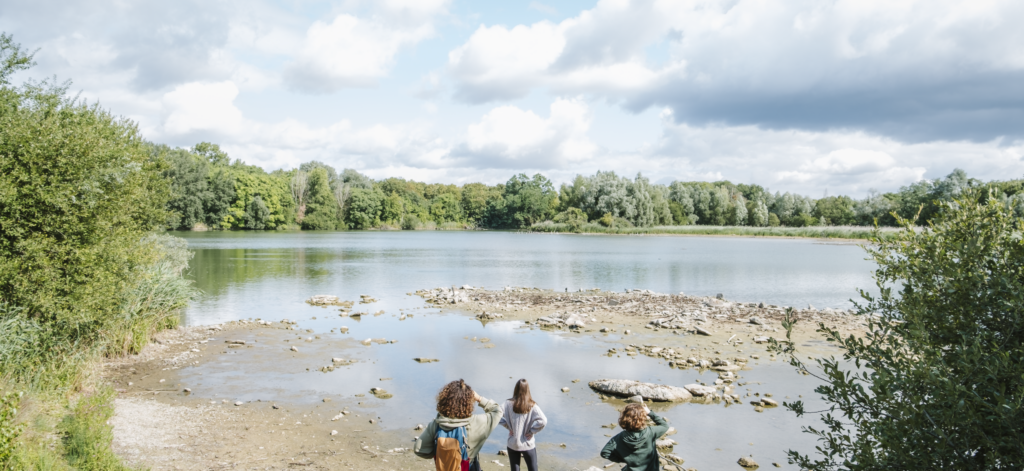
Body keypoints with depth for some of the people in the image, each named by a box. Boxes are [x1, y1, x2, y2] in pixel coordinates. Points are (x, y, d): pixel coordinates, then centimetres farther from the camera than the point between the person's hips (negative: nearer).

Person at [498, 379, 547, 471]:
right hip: (528, 445, -1)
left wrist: (508, 426, -7)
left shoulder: (509, 404, -10)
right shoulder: (532, 406, -13)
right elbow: (542, 421, -24)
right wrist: (532, 431, -11)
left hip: (513, 444, 1)